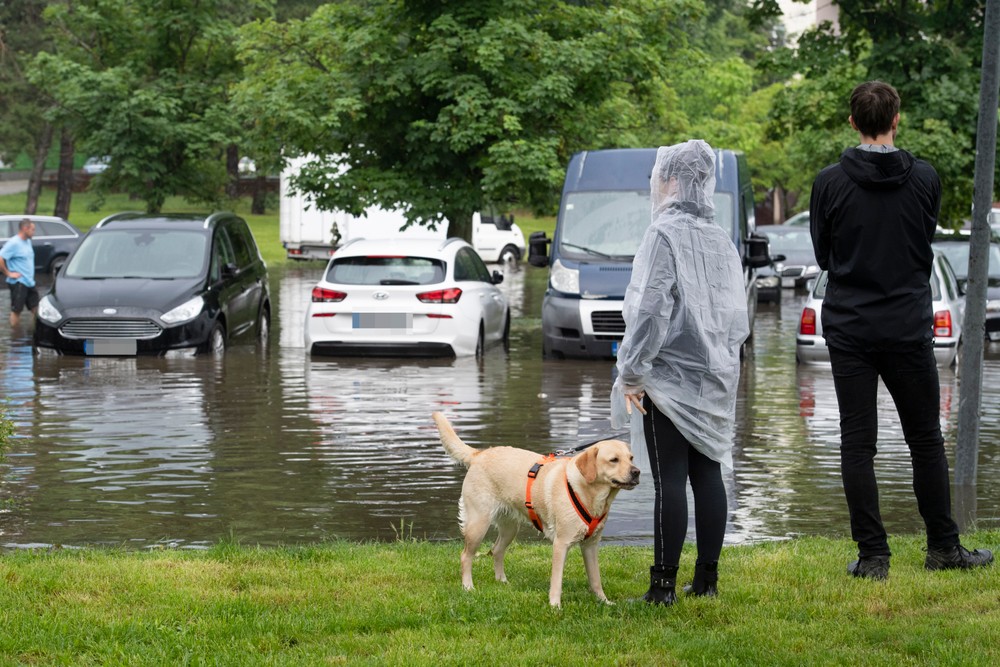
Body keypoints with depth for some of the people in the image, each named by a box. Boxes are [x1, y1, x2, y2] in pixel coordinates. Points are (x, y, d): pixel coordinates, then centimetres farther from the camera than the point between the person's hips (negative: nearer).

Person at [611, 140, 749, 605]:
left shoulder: (665, 234, -12)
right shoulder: (719, 238, 12)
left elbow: (650, 309, -17)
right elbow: (738, 313, 16)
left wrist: (632, 371, -13)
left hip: (669, 375, -8)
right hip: (715, 376, 8)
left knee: (670, 479, -7)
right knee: (707, 473, 9)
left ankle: (664, 584, -6)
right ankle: (707, 578, 13)